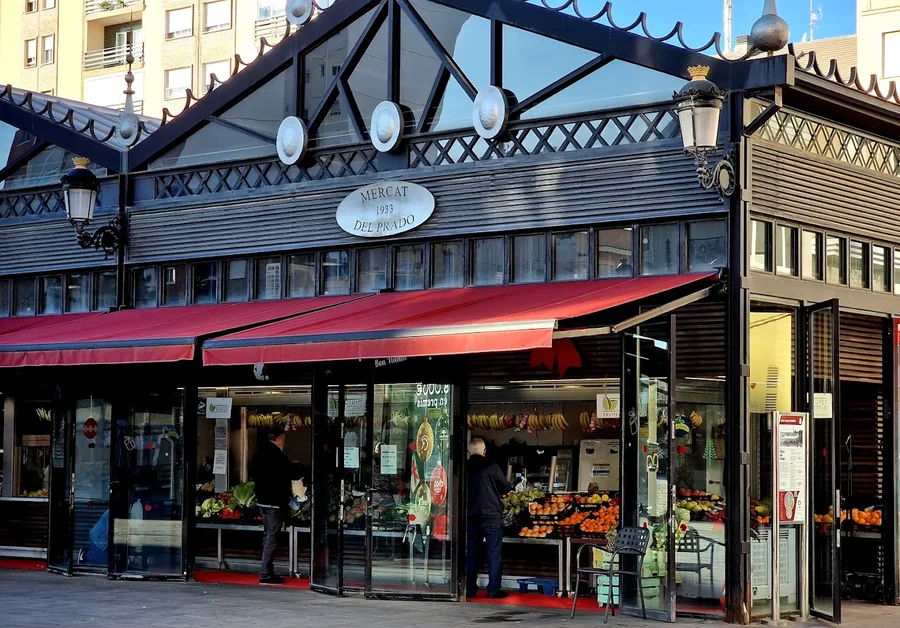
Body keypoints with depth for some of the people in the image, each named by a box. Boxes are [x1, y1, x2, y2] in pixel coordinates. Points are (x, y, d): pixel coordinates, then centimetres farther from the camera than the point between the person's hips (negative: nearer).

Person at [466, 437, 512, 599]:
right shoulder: (491, 467, -9)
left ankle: (469, 589, 11)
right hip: (492, 516, -3)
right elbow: (506, 488, -2)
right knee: (494, 553, 1)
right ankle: (493, 589, -2)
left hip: (471, 517, 4)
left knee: (471, 554, 9)